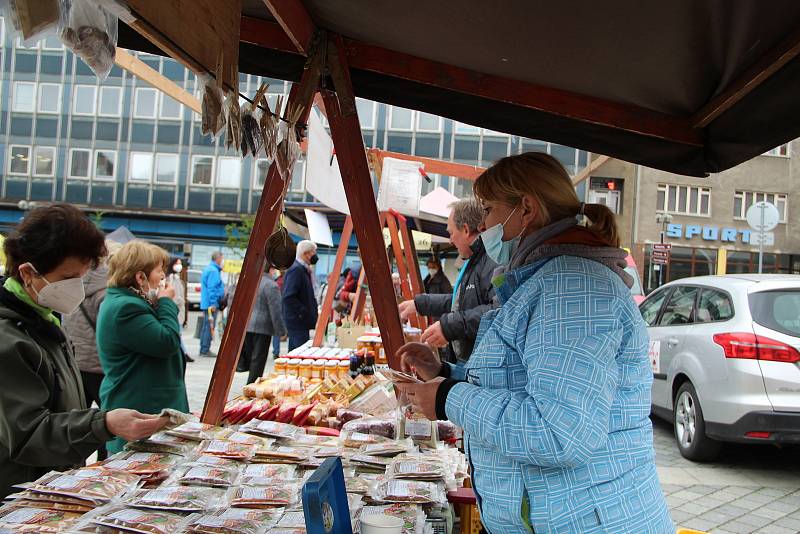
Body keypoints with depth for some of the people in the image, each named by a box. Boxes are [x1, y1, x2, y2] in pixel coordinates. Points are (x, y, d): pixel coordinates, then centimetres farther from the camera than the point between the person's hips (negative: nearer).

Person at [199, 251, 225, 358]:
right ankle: (205, 350, -5)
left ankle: (203, 350, 19)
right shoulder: (213, 271, -14)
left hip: (206, 304, 10)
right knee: (209, 326, -7)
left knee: (206, 327, 13)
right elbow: (211, 288, -20)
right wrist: (213, 304, -21)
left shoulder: (209, 268, 18)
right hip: (211, 304, -10)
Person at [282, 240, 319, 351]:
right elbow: (288, 297, -23)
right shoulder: (296, 269, -15)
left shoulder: (303, 269, 16)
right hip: (297, 320, -10)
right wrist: (304, 312, -19)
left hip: (302, 320, 10)